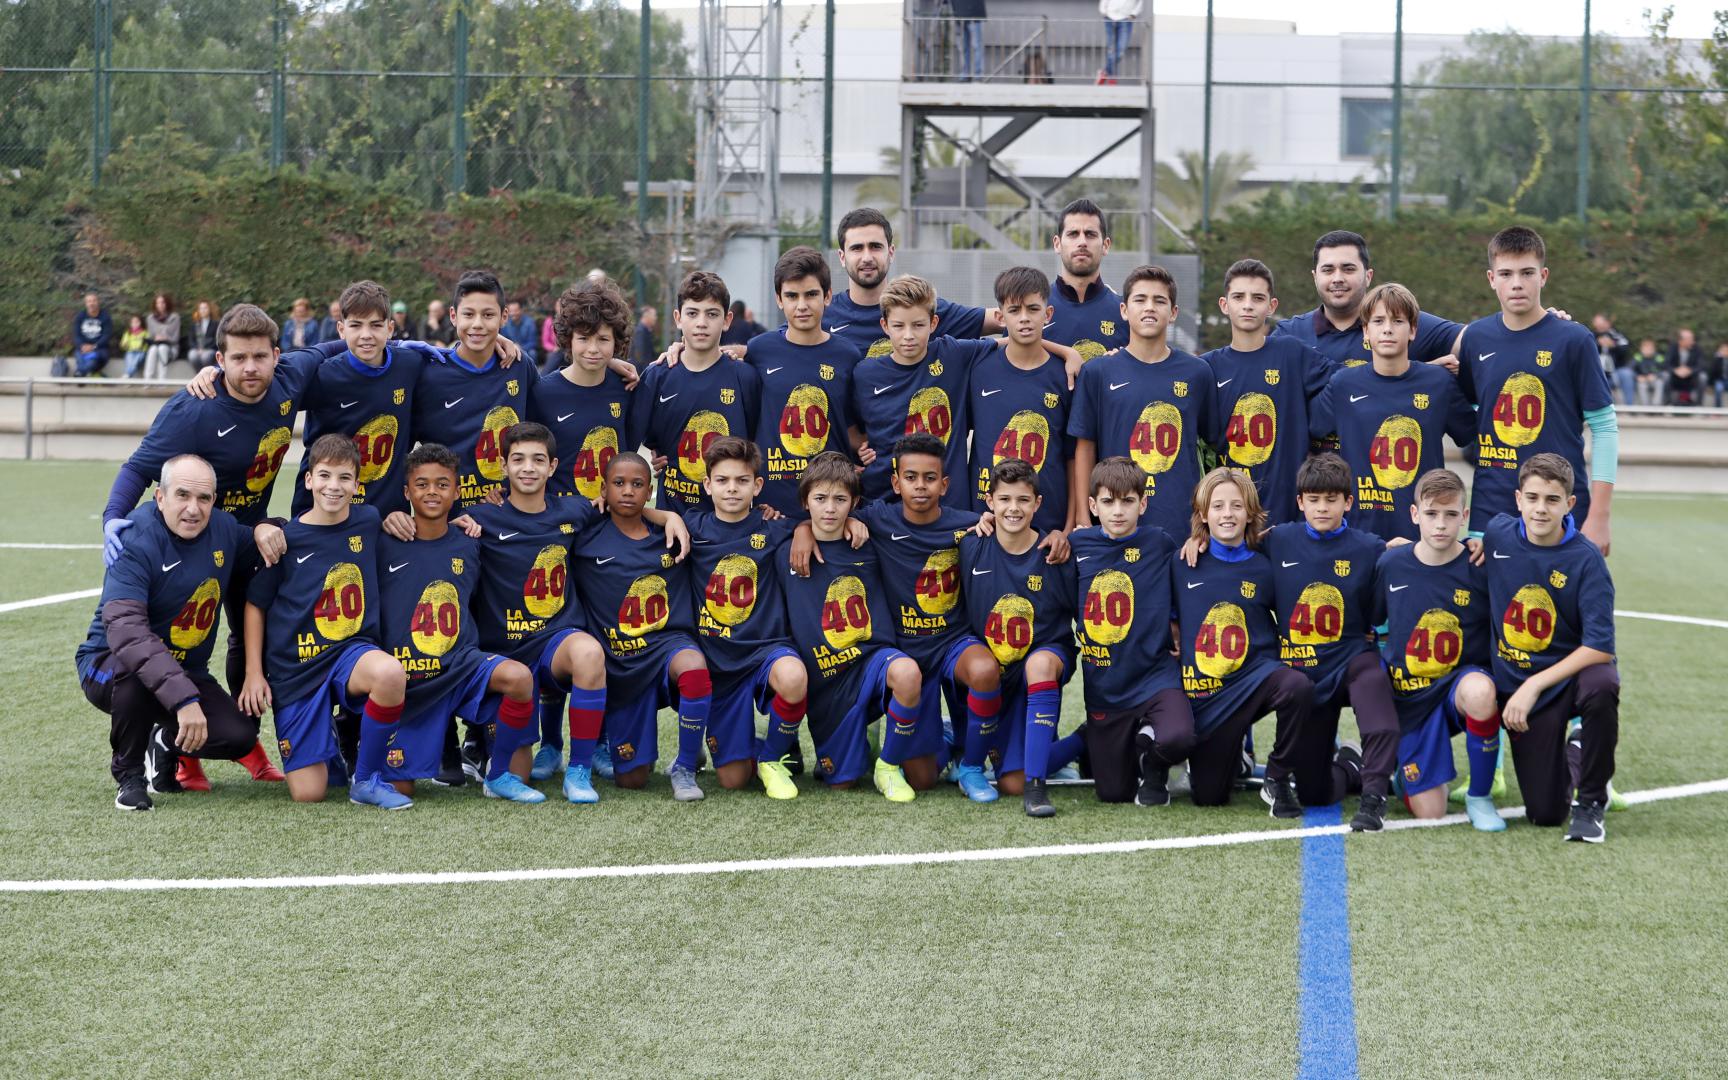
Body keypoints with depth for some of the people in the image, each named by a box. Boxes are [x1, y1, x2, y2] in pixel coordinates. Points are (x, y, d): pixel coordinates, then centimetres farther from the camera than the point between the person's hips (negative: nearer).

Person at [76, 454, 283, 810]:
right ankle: (129, 774, -13)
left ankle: (166, 744, 17)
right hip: (108, 665, -6)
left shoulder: (224, 529, -4)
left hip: (187, 671, 6)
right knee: (139, 670, -40)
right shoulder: (136, 543, -26)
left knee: (240, 736, -18)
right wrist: (184, 698, -49)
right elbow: (125, 630, -39)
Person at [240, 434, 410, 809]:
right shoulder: (287, 538, -6)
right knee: (308, 794, -8)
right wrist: (253, 673, 0)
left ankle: (366, 780, -15)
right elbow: (256, 605, 4)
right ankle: (326, 744, 30)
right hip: (296, 669, -1)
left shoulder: (368, 522, 1)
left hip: (352, 651, 1)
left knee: (390, 674, -38)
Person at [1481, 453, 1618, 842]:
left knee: (1602, 685, -41)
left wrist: (1534, 686, -25)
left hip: (1572, 673, -3)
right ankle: (1569, 756, 35)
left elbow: (1600, 647, -23)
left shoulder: (1585, 559, -18)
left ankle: (1591, 802, -19)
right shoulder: (1498, 535, -7)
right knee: (1544, 814, -3)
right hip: (1518, 684, 3)